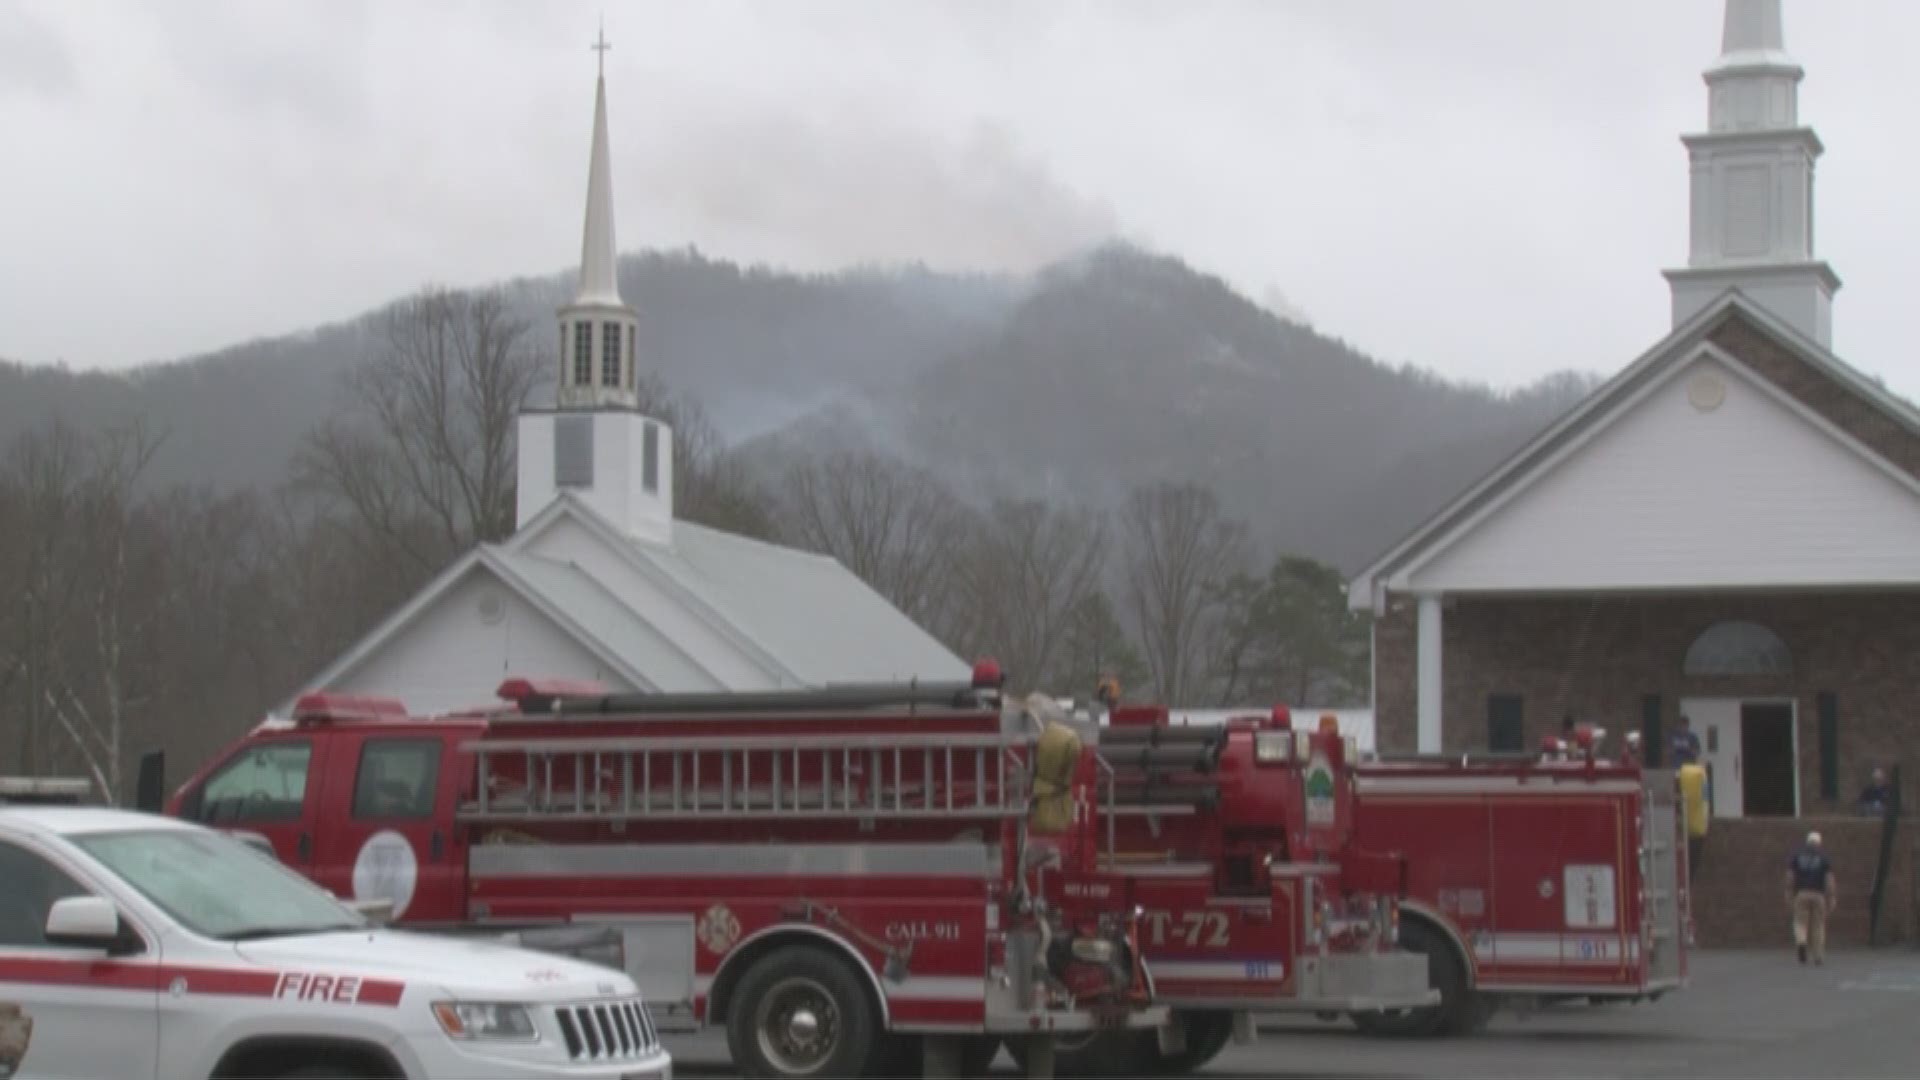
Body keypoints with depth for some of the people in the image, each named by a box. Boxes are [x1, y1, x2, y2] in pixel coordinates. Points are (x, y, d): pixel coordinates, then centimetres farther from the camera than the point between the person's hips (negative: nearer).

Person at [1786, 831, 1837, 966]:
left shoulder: (1796, 855, 6)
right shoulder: (1825, 857, 3)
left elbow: (1789, 878, 1)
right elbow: (1829, 880, -4)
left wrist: (1789, 897, 5)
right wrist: (1831, 900, -3)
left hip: (1801, 894, 0)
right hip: (1818, 895, 0)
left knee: (1801, 923, 5)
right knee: (1818, 925, 10)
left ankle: (1801, 942, -26)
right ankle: (1819, 957, 9)